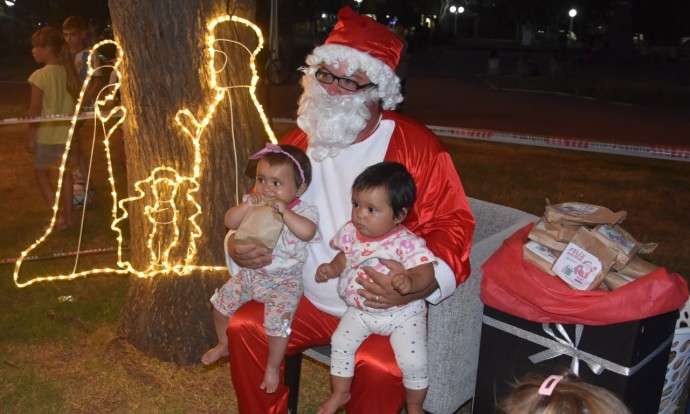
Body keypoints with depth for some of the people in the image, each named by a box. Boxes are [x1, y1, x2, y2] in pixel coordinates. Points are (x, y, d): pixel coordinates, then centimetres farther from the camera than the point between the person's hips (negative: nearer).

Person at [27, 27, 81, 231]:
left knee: (42, 173, 12)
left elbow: (34, 110, -14)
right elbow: (77, 103, 6)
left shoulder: (39, 76, -16)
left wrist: (31, 137, -6)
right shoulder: (70, 72, 0)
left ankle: (59, 216, 3)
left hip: (46, 134, -5)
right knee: (66, 173, 15)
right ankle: (67, 216, 21)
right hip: (67, 132, 5)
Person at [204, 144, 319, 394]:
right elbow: (230, 222, -12)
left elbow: (307, 232, -37)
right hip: (251, 273, 6)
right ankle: (224, 344, 37)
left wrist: (284, 211, -39)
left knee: (277, 317, -24)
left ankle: (273, 366, 2)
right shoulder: (253, 204, -2)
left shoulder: (303, 211, -16)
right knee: (221, 301, 9)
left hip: (284, 281, -6)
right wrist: (247, 205, -27)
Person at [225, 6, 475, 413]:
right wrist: (238, 248, -9)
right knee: (244, 327, -10)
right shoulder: (299, 142, 3)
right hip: (309, 300, 5)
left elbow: (451, 224, -11)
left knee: (382, 369, -29)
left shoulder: (418, 147, -11)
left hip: (385, 309, -4)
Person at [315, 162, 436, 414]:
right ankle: (340, 393, 24)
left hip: (403, 314, -4)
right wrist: (332, 268, -7)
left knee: (414, 362, -11)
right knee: (340, 344, -4)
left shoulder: (407, 242, -23)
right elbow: (345, 257, 13)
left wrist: (410, 282, -52)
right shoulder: (351, 232, -5)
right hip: (360, 311, 5)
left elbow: (425, 270, -32)